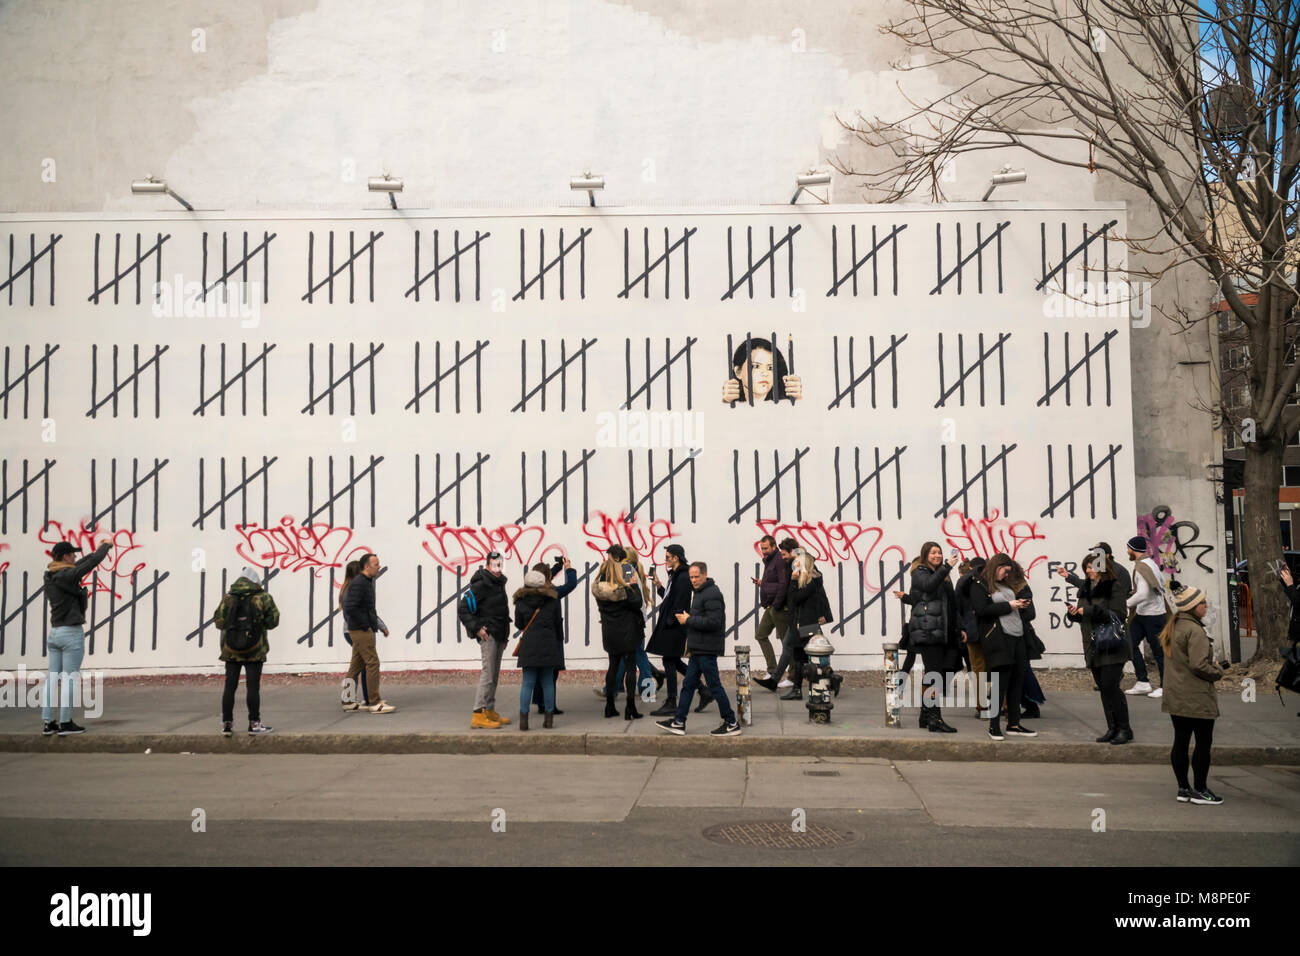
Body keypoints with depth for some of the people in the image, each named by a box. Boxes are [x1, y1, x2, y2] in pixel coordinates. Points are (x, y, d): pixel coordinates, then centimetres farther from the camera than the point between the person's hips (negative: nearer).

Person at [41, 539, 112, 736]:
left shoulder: (50, 576, 9)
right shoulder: (67, 575, -14)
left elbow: (77, 567, 24)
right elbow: (93, 562, -13)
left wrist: (97, 550, 27)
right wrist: (105, 546, 6)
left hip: (55, 632, 8)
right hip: (72, 632, -8)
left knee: (52, 679, 8)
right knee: (69, 679, -3)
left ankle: (47, 723, 10)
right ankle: (65, 723, -1)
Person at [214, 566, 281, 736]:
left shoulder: (228, 597, 1)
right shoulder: (263, 597, -5)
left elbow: (219, 622, 1)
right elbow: (273, 621, -5)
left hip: (231, 650, 2)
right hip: (255, 651, -2)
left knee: (229, 686, 8)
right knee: (253, 686, 2)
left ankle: (227, 724, 10)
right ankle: (254, 723, 5)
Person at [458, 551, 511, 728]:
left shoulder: (500, 584, 16)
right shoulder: (480, 585, -13)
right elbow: (462, 609, -16)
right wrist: (476, 628, -18)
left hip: (499, 636, 9)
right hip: (488, 635, -9)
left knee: (494, 675, 13)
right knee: (488, 674, -13)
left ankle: (490, 712, 21)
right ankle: (478, 715, -14)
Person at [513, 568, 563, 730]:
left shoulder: (521, 602, 0)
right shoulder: (552, 600, 3)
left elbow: (518, 624, 7)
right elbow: (558, 624, 9)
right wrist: (559, 642, 21)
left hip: (529, 646, -1)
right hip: (549, 645, 1)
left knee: (528, 683, 3)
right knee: (548, 681, 10)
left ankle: (523, 718, -2)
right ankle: (549, 718, 12)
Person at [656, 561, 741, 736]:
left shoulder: (712, 594, -17)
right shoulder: (698, 592, 16)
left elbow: (713, 622, -25)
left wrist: (688, 620, -17)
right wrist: (687, 618, 6)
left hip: (707, 649, -10)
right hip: (698, 649, 10)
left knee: (714, 686, -4)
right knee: (688, 685, 13)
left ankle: (732, 724, 6)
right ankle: (678, 723, 20)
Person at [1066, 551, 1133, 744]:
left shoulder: (1114, 587, -9)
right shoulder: (1085, 587, 13)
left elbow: (1119, 615, -18)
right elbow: (1083, 617, 21)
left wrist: (1090, 610, -21)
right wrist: (1073, 612, -2)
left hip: (1112, 647, -7)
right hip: (1094, 647, 7)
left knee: (1110, 686, -11)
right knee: (1103, 688, 9)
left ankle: (1124, 729, 1)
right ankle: (1112, 728, 16)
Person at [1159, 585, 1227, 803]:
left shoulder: (1171, 628, 11)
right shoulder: (1194, 630, -17)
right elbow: (1198, 664, -22)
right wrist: (1218, 671, -5)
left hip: (1175, 698, 9)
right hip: (1197, 699, -9)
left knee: (1180, 741, 12)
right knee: (1203, 743, 2)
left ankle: (1183, 788, 19)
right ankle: (1200, 790, 8)